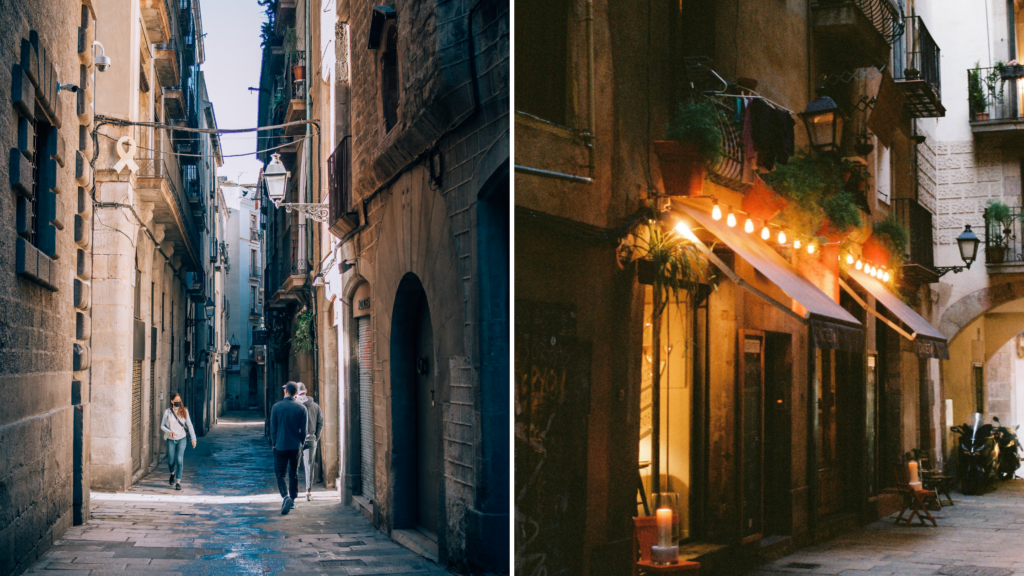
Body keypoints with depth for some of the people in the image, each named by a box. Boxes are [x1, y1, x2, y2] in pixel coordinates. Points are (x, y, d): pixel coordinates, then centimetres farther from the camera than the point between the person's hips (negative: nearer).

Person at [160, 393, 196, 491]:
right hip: (171, 439, 1)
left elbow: (189, 425, 1)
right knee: (171, 461, 9)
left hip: (181, 438, -1)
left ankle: (178, 482, -10)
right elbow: (162, 425, 4)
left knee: (179, 460, -13)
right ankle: (172, 473, 42)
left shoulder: (184, 411, -2)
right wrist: (168, 431, -16)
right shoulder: (167, 412, -3)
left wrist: (193, 438, -2)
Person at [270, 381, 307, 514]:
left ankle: (286, 496, -21)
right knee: (294, 474, 14)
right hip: (295, 446, 2)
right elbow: (304, 430, 2)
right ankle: (293, 500, 20)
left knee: (279, 474, 1)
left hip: (280, 445, -2)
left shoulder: (276, 407, -6)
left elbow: (273, 428, -1)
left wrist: (274, 443, 11)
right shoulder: (301, 408, -3)